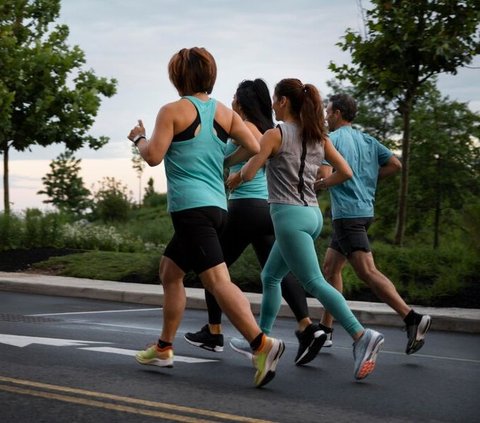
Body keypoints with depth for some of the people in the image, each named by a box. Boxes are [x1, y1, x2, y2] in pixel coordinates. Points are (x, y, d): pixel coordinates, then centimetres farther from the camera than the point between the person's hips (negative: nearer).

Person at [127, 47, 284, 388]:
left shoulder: (173, 111, -4)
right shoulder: (224, 112, 12)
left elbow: (153, 156, -10)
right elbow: (253, 147, 5)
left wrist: (139, 138, 10)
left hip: (191, 207, -8)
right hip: (217, 205, 8)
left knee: (217, 279, -16)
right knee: (170, 271, 21)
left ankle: (262, 344, -29)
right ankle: (164, 349, 25)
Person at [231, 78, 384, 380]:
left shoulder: (276, 134, -8)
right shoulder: (318, 136, 11)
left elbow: (248, 174, -8)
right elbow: (346, 173, 8)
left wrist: (248, 163, 14)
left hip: (289, 214, -8)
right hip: (313, 213, 8)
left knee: (315, 282, -12)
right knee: (270, 277, 20)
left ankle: (361, 335, -26)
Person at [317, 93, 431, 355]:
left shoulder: (332, 139, -7)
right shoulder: (367, 140, 15)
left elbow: (325, 178, -17)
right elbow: (395, 165, 9)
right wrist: (368, 178, 15)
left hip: (347, 213, -9)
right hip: (364, 209, 9)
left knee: (367, 271, -14)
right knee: (330, 267, 17)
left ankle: (412, 318, -24)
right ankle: (326, 328, 21)